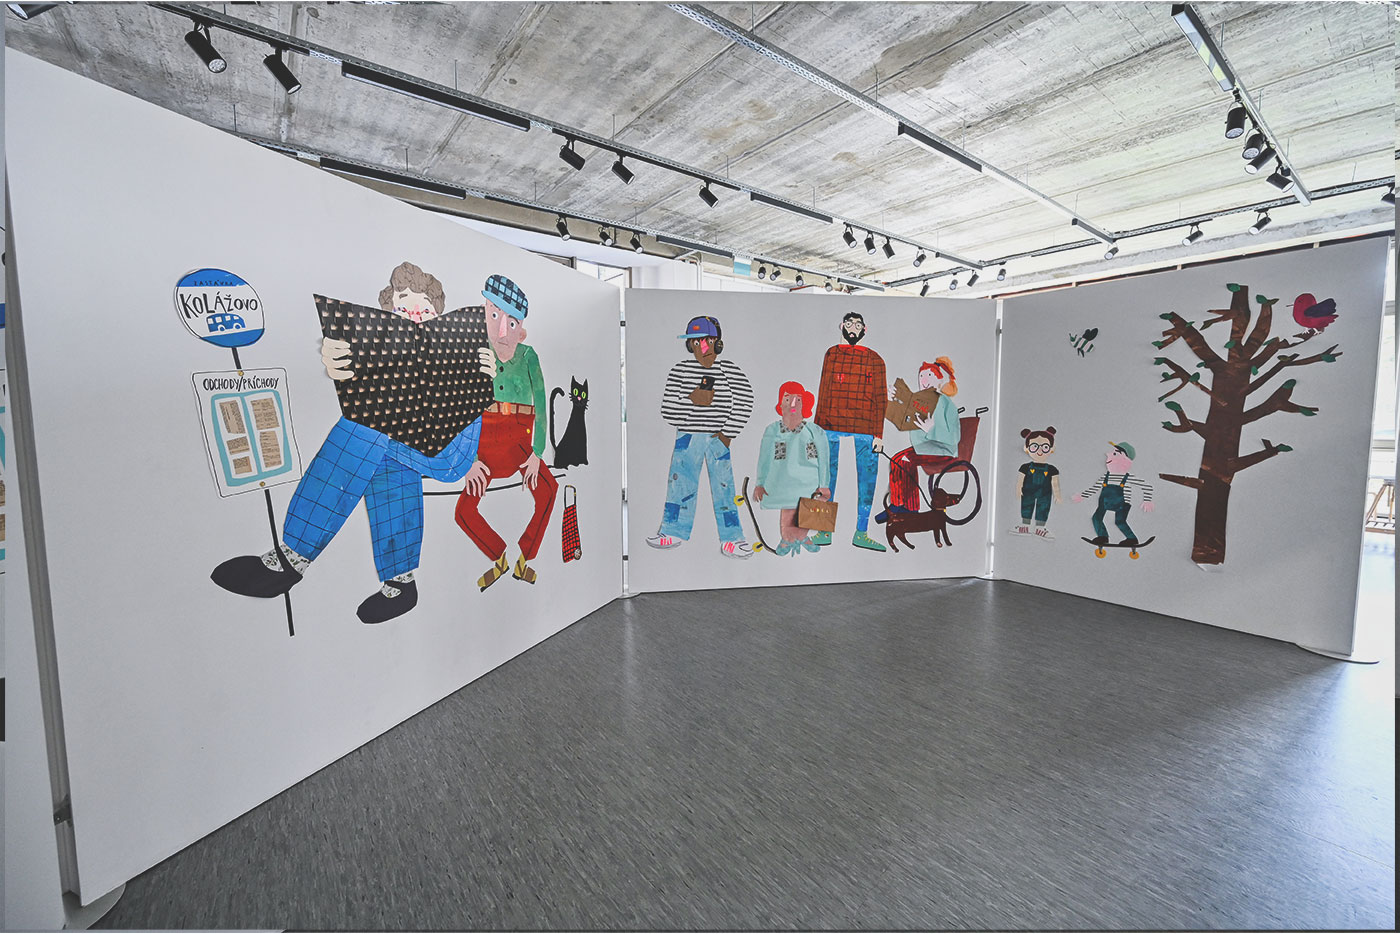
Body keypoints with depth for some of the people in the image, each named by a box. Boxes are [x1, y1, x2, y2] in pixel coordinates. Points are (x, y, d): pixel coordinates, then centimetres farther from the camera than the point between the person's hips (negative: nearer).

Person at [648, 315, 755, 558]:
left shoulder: (731, 371, -2)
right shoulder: (680, 371, -2)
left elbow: (745, 404, -1)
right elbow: (668, 409, -5)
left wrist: (728, 433, -7)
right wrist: (692, 401, -20)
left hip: (718, 438, -1)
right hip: (687, 437, 1)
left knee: (724, 487, 1)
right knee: (679, 482, 9)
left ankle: (731, 539, 11)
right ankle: (674, 532, 26)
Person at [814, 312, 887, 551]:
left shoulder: (875, 360, 11)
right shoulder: (831, 354, 13)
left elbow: (880, 400, 8)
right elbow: (823, 392, 13)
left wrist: (878, 434, 0)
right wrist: (818, 428, 7)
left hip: (865, 428, 0)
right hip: (831, 425, 0)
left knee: (867, 479, 1)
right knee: (826, 476, 0)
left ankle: (861, 534, 13)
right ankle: (824, 531, 11)